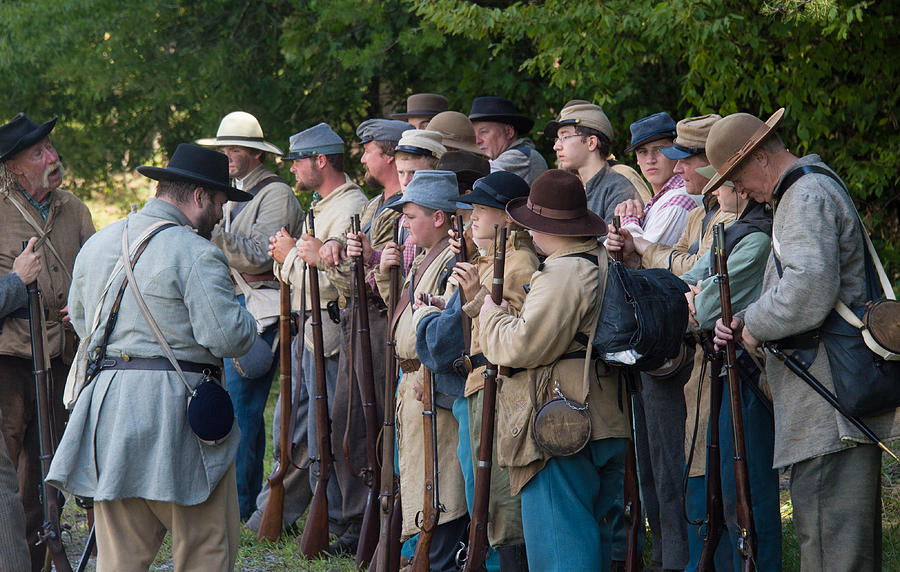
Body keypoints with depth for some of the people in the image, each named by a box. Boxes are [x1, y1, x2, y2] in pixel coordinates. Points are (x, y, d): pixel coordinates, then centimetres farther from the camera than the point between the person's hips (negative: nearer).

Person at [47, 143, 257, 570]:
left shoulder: (97, 244, 13)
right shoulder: (194, 254, -12)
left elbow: (81, 321, 24)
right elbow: (226, 337, -16)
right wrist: (247, 323, 5)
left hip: (106, 407, 7)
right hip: (175, 405, -7)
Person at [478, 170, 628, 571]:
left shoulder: (561, 275, -18)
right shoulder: (605, 263, 14)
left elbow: (523, 346, -21)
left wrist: (491, 314, -3)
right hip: (605, 428, 10)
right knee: (592, 533, 17)